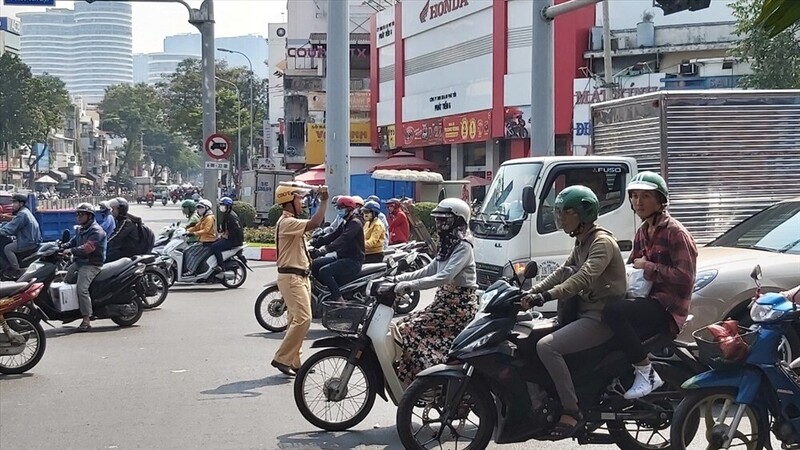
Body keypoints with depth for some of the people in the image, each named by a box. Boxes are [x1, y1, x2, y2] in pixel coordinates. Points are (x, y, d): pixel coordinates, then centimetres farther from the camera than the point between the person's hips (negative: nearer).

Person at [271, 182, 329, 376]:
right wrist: (324, 201, -23)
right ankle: (281, 358, -13)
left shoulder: (293, 222, 18)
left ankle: (293, 361, 15)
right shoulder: (286, 222, -17)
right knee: (303, 318, -17)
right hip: (291, 277, -11)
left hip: (301, 277, 11)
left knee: (297, 320, 11)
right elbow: (314, 223, -28)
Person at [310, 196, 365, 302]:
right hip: (342, 257, 10)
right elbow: (332, 236, 15)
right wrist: (314, 242, 3)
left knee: (324, 271, -26)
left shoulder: (355, 223, -14)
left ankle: (340, 301, -25)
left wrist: (325, 249, -40)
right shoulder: (345, 223, 19)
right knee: (315, 264, 2)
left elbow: (343, 239, -29)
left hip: (353, 260, -10)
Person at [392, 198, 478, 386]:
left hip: (460, 306, -9)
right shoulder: (447, 245, 14)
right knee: (404, 326, 2)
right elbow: (428, 271, 20)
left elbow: (444, 277, -25)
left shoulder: (463, 246, -14)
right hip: (444, 302, 9)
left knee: (409, 331, -19)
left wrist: (409, 285, -30)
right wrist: (400, 278, 8)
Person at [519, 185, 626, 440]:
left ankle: (571, 412, -20)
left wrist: (546, 296, -39)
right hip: (586, 310, 10)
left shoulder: (602, 242, -15)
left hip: (603, 318, -10)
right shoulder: (581, 242, 15)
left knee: (545, 347, -22)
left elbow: (584, 277, -31)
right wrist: (532, 292, 1)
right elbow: (561, 274, 16)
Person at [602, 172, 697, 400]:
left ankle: (646, 373, -25)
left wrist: (649, 267, -14)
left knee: (614, 311, -32)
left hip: (668, 307, -9)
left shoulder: (675, 233, -7)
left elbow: (685, 278, -16)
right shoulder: (642, 233, 20)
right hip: (648, 301, 9)